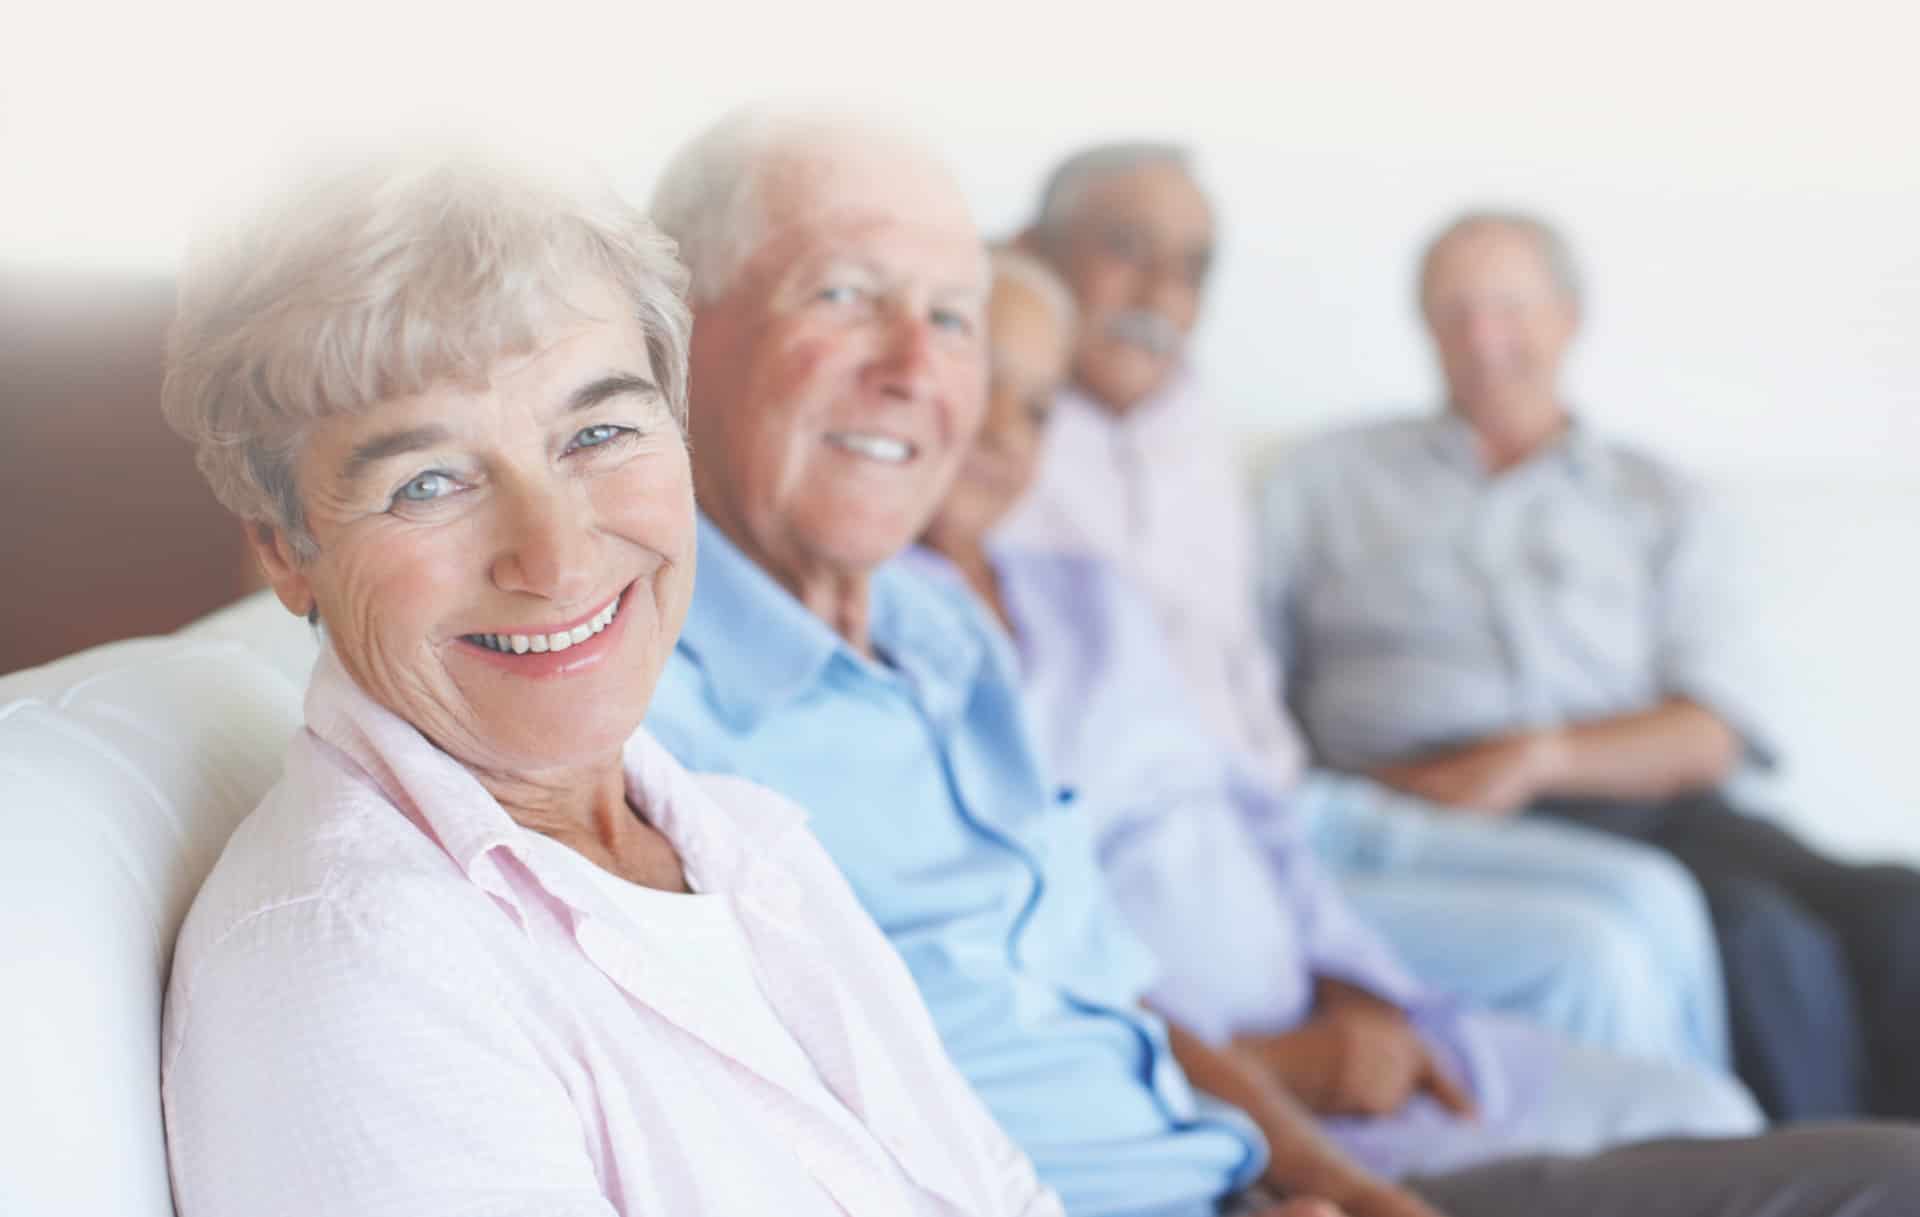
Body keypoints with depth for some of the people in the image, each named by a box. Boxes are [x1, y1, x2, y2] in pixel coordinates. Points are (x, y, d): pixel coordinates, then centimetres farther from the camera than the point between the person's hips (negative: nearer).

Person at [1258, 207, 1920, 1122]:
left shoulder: (1657, 501, 23)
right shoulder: (1328, 483, 20)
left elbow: (1709, 737, 10)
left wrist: (1538, 757, -8)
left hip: (1646, 802, 3)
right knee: (1761, 940, -31)